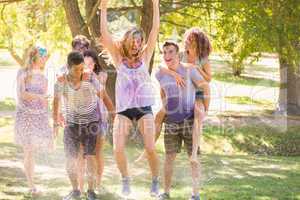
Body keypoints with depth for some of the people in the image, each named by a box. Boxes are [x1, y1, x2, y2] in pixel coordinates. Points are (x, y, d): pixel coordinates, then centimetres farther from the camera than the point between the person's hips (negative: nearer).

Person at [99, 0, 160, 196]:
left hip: (144, 108, 0)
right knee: (118, 149, -10)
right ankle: (126, 181, 13)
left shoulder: (144, 57, 8)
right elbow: (105, 35, 1)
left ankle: (155, 182, 5)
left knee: (150, 148, -13)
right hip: (123, 109, 0)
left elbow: (155, 31, 4)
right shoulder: (119, 58, 8)